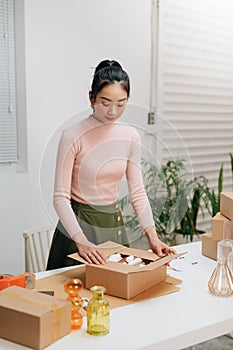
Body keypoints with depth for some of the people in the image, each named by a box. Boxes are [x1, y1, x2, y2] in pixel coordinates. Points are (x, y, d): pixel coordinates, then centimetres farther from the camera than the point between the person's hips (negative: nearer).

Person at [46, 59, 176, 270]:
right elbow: (61, 197, -17)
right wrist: (81, 241, -28)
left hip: (114, 222, 4)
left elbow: (138, 192, -1)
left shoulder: (131, 137, -3)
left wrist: (153, 238, -11)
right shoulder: (73, 136, -17)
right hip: (79, 222, -4)